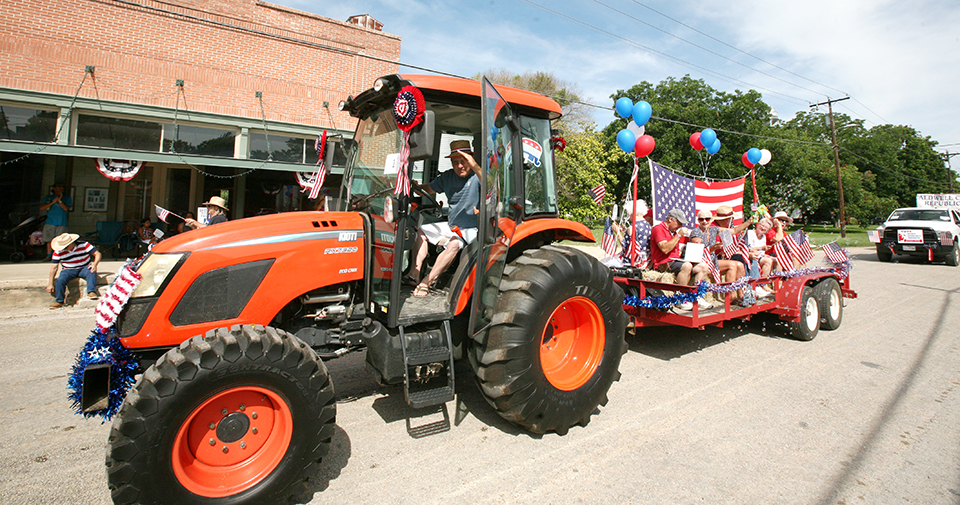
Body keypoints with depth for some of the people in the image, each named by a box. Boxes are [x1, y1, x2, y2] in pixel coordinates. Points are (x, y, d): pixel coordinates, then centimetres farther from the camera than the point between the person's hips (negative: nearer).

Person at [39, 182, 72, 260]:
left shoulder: (67, 198, 9)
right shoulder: (48, 197, 13)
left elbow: (66, 208, -4)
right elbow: (41, 207, 2)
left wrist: (59, 201, -17)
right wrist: (53, 202, -8)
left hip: (61, 223, -2)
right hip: (50, 222, 2)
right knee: (49, 240, 4)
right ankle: (49, 256, 12)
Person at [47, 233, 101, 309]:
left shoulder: (84, 245, -10)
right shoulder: (58, 252, -5)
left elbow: (97, 254, -9)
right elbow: (54, 267, -2)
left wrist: (95, 264, -30)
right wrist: (50, 284, -4)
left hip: (84, 268, -1)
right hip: (69, 270, 1)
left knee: (91, 272, -35)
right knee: (60, 280, -28)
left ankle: (91, 292, -41)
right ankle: (59, 301, -11)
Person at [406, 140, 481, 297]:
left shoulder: (477, 176, -12)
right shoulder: (448, 177, 10)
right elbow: (427, 190, 18)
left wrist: (475, 166, -45)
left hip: (470, 230, -8)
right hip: (451, 226, 8)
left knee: (454, 244, -34)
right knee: (421, 231, 1)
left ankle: (426, 282, -30)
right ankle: (415, 272, -10)